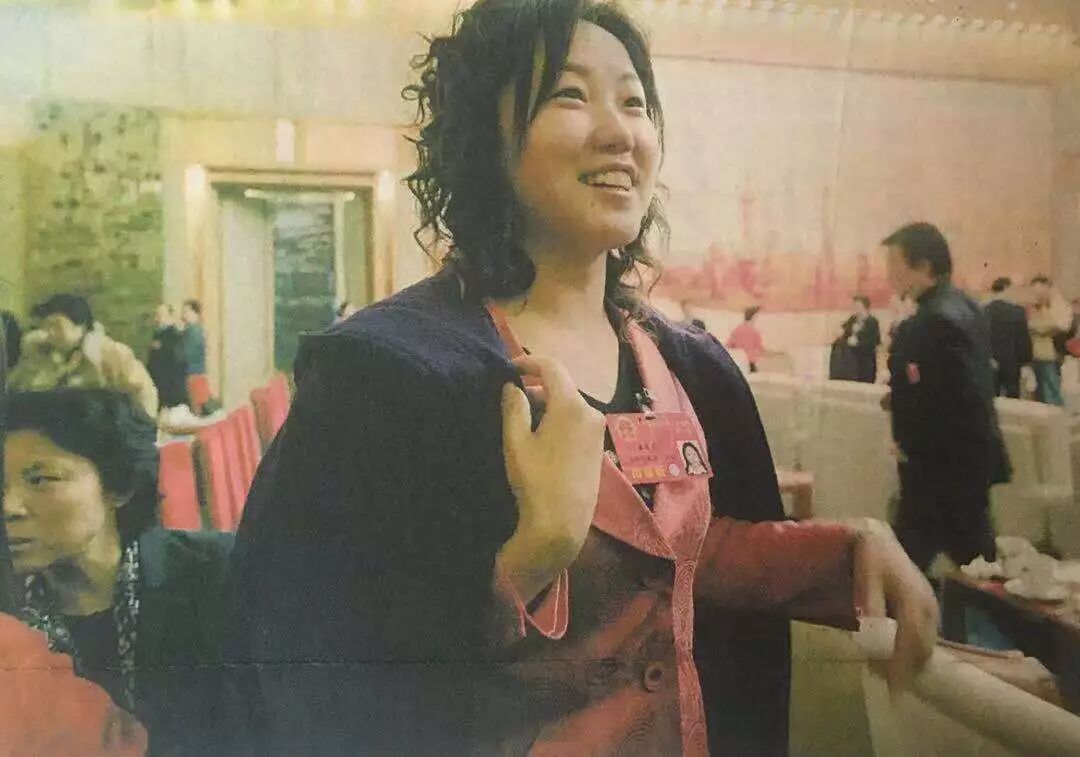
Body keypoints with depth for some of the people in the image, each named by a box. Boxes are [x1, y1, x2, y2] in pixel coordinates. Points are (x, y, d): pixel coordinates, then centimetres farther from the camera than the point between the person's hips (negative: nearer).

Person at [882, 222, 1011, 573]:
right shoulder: (967, 307, 9)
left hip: (939, 465, -10)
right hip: (972, 457, 10)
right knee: (974, 555, 18)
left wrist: (910, 446, -17)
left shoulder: (935, 321, -22)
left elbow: (945, 397, -27)